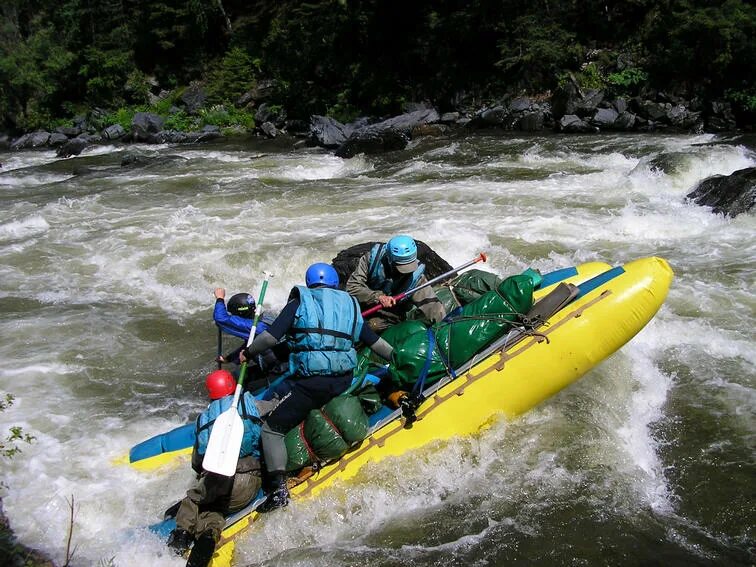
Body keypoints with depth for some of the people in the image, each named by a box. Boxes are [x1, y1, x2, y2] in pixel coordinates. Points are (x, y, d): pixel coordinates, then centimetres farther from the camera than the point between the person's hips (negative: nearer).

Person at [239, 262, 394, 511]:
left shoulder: (299, 303, 5)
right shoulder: (350, 305, 16)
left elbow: (270, 336, -3)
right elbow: (375, 341, 21)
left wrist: (248, 352, 14)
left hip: (308, 383, -5)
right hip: (343, 381, 5)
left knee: (272, 428, 3)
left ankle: (278, 488, -10)